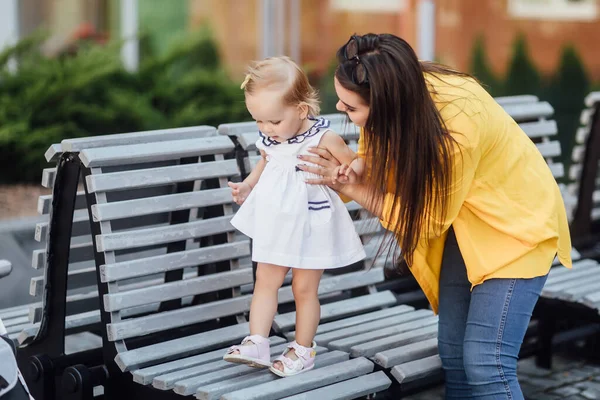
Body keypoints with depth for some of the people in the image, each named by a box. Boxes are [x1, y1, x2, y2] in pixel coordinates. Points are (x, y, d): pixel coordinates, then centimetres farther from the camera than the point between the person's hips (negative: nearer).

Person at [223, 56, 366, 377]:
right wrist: (247, 186, 2)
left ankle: (303, 349, 20)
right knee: (265, 282, 5)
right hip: (276, 222, 5)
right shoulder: (269, 139, -5)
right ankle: (257, 344, 10)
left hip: (310, 226, -5)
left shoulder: (324, 139, -22)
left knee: (304, 288, 7)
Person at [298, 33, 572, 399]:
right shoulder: (399, 96, -18)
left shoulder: (456, 123, -36)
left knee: (485, 363, -13)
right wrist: (341, 176, -27)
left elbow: (429, 218, -24)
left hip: (517, 219, -7)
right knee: (453, 352, 6)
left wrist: (350, 186, -26)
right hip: (463, 219, 7)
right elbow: (374, 168, -5)